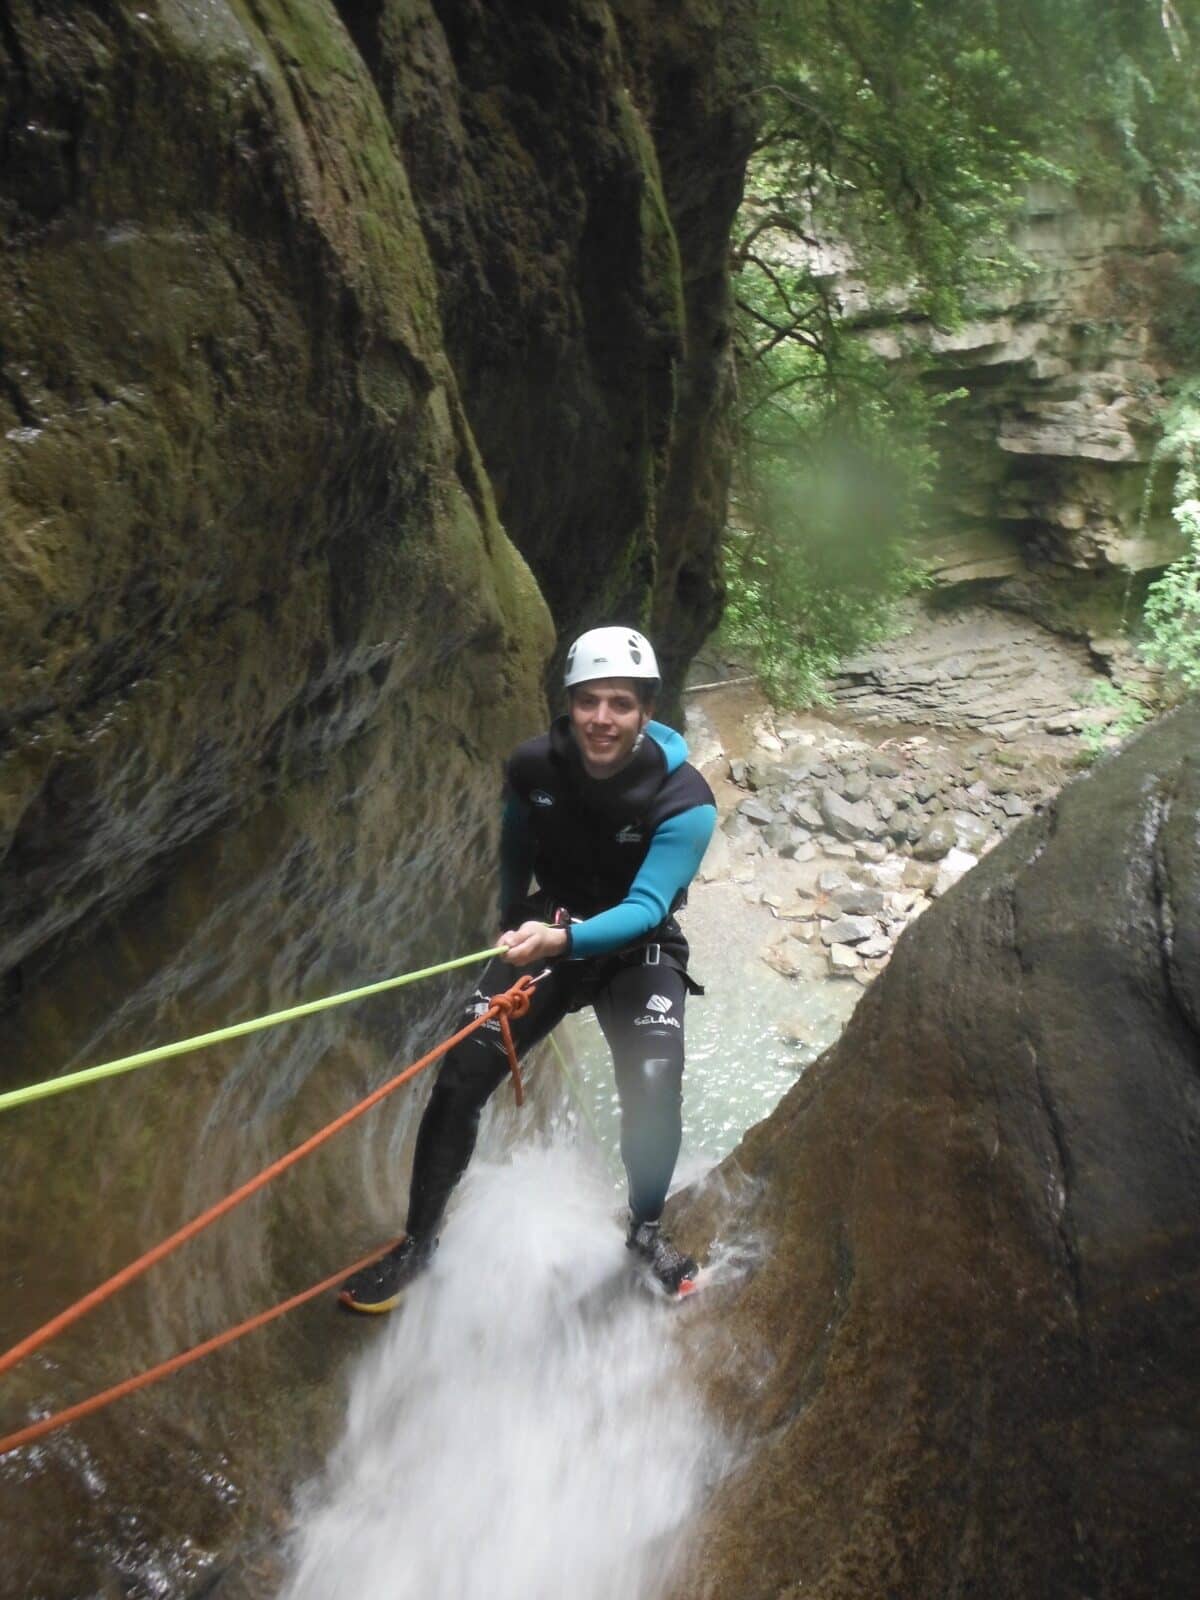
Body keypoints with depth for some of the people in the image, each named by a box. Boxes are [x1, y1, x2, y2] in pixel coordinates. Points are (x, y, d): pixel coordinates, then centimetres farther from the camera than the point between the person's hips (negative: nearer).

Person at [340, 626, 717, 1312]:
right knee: (459, 1079, -10)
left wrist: (565, 939, -48)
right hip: (543, 933, 3)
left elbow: (647, 906, -31)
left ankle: (646, 1229, 7)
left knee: (655, 1092, -23)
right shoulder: (533, 766, -12)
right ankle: (420, 1237, 9)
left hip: (637, 948, -2)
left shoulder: (684, 799, -22)